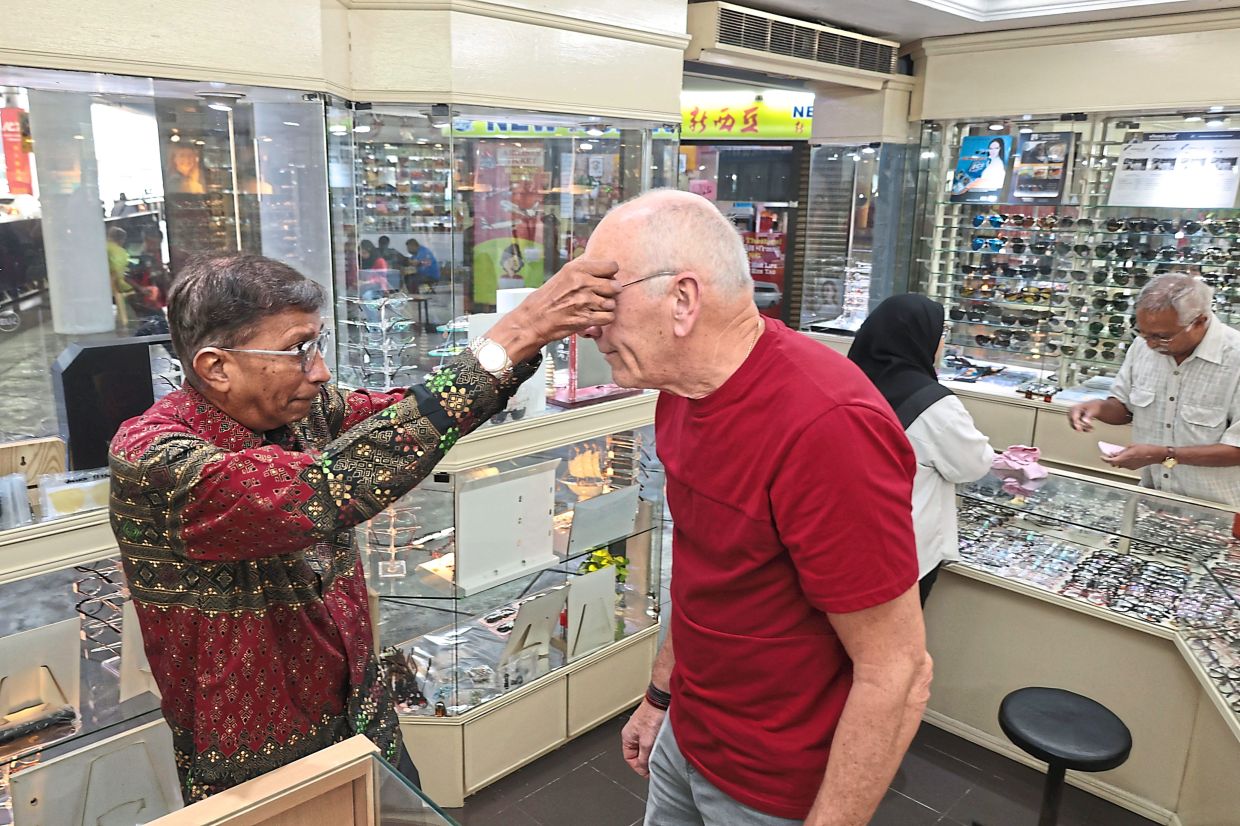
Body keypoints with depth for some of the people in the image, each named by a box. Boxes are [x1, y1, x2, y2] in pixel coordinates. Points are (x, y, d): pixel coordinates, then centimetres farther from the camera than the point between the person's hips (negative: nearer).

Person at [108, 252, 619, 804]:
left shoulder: (304, 410, -7)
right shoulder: (149, 461, -28)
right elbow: (324, 490, -42)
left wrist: (531, 331, -26)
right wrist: (509, 338, -44)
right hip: (258, 772, -5)